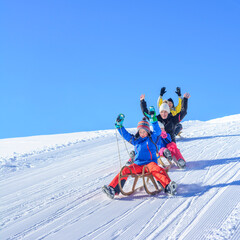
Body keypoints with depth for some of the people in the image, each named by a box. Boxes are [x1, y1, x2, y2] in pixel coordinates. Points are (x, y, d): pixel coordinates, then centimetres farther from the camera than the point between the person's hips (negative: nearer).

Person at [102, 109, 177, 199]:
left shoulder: (152, 138, 10)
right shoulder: (135, 140, 19)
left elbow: (158, 131, -7)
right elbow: (125, 135, 18)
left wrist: (153, 120, -21)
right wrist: (119, 125, 5)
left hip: (150, 163, -3)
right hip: (138, 164, 3)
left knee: (156, 169, -36)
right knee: (125, 171, -21)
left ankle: (167, 186, -54)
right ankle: (113, 189, -33)